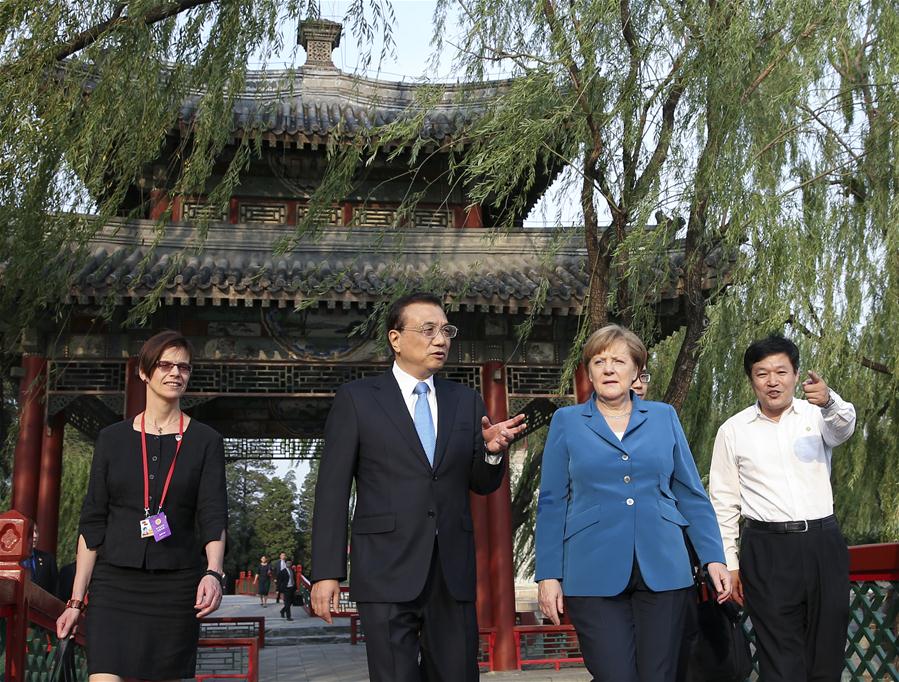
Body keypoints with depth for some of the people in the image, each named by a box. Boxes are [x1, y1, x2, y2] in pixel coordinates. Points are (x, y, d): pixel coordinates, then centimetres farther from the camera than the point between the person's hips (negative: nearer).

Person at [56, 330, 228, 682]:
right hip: (115, 586, 0)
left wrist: (213, 572, -25)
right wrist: (76, 600, 1)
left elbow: (213, 516, -7)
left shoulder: (206, 441, 3)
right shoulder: (113, 439, 6)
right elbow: (92, 521, 6)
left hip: (176, 587, 0)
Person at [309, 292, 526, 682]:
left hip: (453, 572, 4)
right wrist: (326, 572, -7)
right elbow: (332, 489, -2)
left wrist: (492, 450, -8)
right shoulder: (357, 399, 1)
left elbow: (482, 485, 14)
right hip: (388, 572, -3)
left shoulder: (467, 402, 11)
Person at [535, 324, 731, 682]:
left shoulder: (664, 416, 8)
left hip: (663, 571, 2)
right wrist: (548, 574, -2)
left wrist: (714, 558, 2)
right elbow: (552, 503, 3)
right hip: (594, 575, -2)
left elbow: (691, 494, 9)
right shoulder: (566, 421, 4)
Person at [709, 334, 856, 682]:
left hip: (824, 544, 1)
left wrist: (829, 401, -42)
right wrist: (729, 563, 3)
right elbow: (723, 502, 7)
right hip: (767, 550, -1)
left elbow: (842, 427, -19)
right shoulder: (733, 430, 5)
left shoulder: (817, 415, 5)